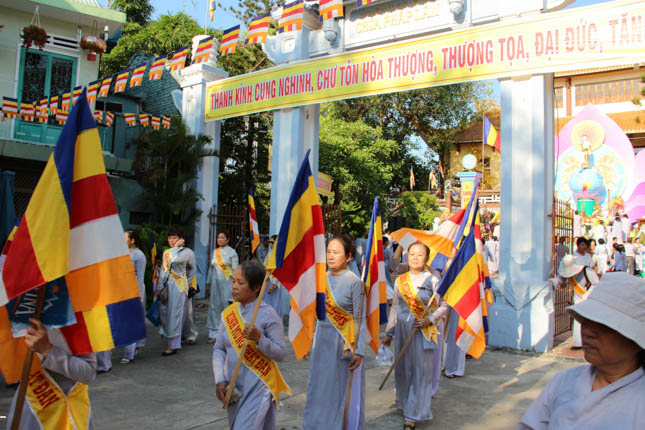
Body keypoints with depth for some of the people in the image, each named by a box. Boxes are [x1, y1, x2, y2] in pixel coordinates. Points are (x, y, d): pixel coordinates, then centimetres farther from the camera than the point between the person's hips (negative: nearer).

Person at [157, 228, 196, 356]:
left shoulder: (186, 252, -6)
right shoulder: (166, 252, 15)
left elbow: (174, 260, -24)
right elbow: (163, 270, 17)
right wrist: (159, 286, 14)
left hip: (178, 286, -7)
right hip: (166, 285, 7)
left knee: (174, 314, -4)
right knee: (163, 312, 9)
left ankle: (174, 346, 3)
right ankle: (168, 336, 28)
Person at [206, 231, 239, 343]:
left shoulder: (232, 252, -3)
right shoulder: (215, 252, 12)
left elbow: (235, 270, -5)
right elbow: (211, 268, 16)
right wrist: (208, 283, 14)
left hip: (226, 283, -5)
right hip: (215, 283, 5)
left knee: (226, 306, -2)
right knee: (214, 306, 3)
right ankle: (214, 333, 10)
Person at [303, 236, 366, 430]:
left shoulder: (354, 282, -10)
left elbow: (360, 319, -9)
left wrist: (359, 351, -14)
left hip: (344, 342, -5)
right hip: (322, 340, 5)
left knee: (342, 390, 6)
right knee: (318, 389, 13)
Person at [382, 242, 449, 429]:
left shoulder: (432, 279, -4)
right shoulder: (400, 280, 6)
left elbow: (443, 306, -1)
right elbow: (395, 308, 11)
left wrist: (429, 320, -17)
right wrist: (389, 333, 12)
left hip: (423, 331, -3)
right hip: (403, 329, 4)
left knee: (421, 371, -1)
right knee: (403, 369, 11)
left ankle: (413, 414, 9)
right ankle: (404, 403, 32)